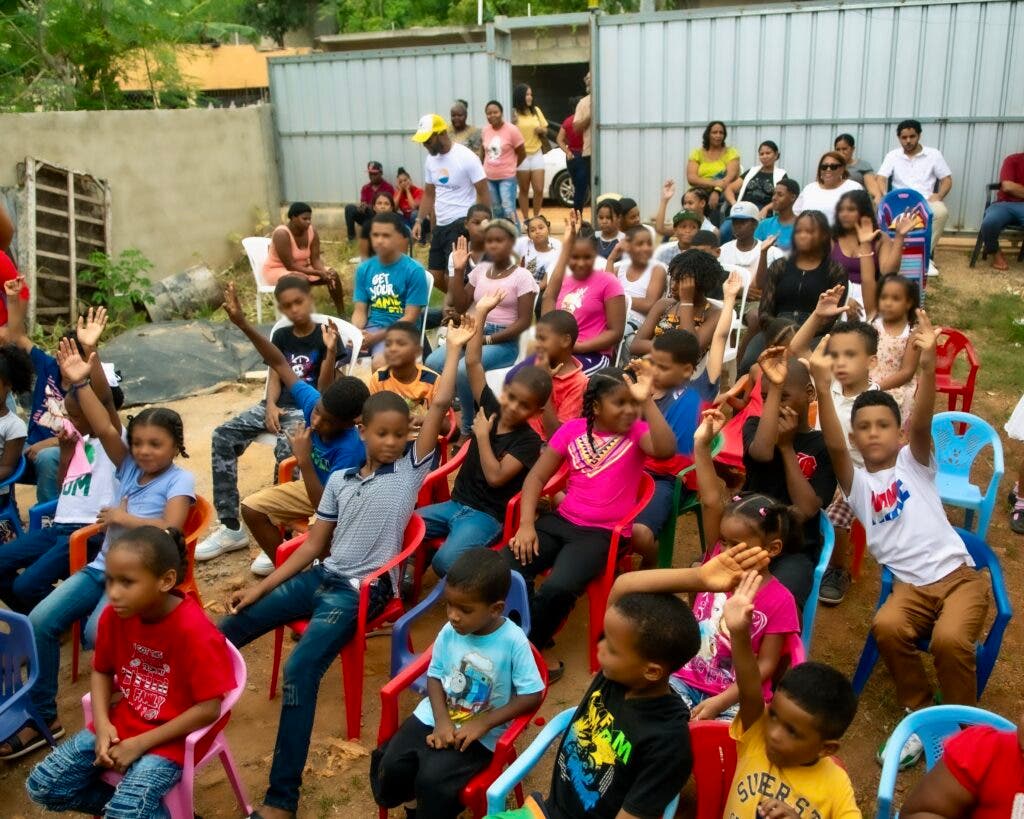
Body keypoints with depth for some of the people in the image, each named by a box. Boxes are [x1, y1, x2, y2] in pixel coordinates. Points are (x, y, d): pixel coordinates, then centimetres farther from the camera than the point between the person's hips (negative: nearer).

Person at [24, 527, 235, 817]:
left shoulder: (194, 630, -27)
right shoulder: (114, 615, -9)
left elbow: (208, 709, -23)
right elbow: (101, 671, 8)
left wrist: (140, 744, -19)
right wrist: (102, 724, -9)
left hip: (166, 739, -6)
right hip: (118, 724, 7)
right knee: (41, 786, 0)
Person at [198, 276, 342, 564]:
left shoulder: (324, 336, -3)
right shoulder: (280, 337, 14)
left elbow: (324, 389, -9)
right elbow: (274, 379, 10)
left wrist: (331, 350, -22)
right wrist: (270, 406, -10)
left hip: (309, 408, -6)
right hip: (279, 404, 6)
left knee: (285, 448, -37)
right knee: (222, 436, -16)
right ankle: (231, 527, -13)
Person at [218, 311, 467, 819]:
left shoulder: (412, 466, 1)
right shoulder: (340, 480, 12)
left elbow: (440, 405, -8)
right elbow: (312, 545, 12)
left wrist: (455, 348, -5)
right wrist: (259, 589, 6)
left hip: (363, 589, -6)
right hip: (319, 577, 6)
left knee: (300, 671, -25)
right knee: (227, 631, 0)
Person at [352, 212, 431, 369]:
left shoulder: (414, 270, -7)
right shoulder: (364, 269, 8)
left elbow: (410, 318, -9)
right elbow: (360, 311, 9)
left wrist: (376, 337, -18)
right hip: (371, 327, 4)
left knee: (379, 363, -34)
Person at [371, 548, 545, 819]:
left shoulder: (513, 641, -19)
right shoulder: (449, 631, -8)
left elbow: (532, 695, -16)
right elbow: (435, 676, 4)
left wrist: (483, 724, -20)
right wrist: (441, 720, -13)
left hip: (479, 733, -4)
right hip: (436, 717, 4)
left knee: (432, 781, -23)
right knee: (391, 766, -12)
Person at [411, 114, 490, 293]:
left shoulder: (467, 157, -13)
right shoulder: (430, 159, 7)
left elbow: (484, 194, -10)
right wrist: (420, 221, 6)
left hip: (462, 224, -8)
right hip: (440, 226, 8)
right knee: (435, 276, 11)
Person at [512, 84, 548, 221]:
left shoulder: (536, 110, 9)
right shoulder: (513, 113, -5)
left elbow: (545, 130, 17)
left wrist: (541, 130, -5)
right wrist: (513, 124, -25)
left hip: (537, 154, 4)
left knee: (539, 189, -1)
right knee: (524, 190, 3)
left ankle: (536, 217, 15)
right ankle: (526, 219, 12)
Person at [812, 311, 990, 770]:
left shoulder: (914, 463, 7)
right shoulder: (857, 483, 8)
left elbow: (922, 423, -13)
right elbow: (833, 446, -12)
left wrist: (927, 365, -30)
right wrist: (822, 384, -25)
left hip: (959, 574, -1)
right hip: (910, 585, 1)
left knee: (950, 639, -30)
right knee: (886, 627, -30)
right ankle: (922, 716, -5)